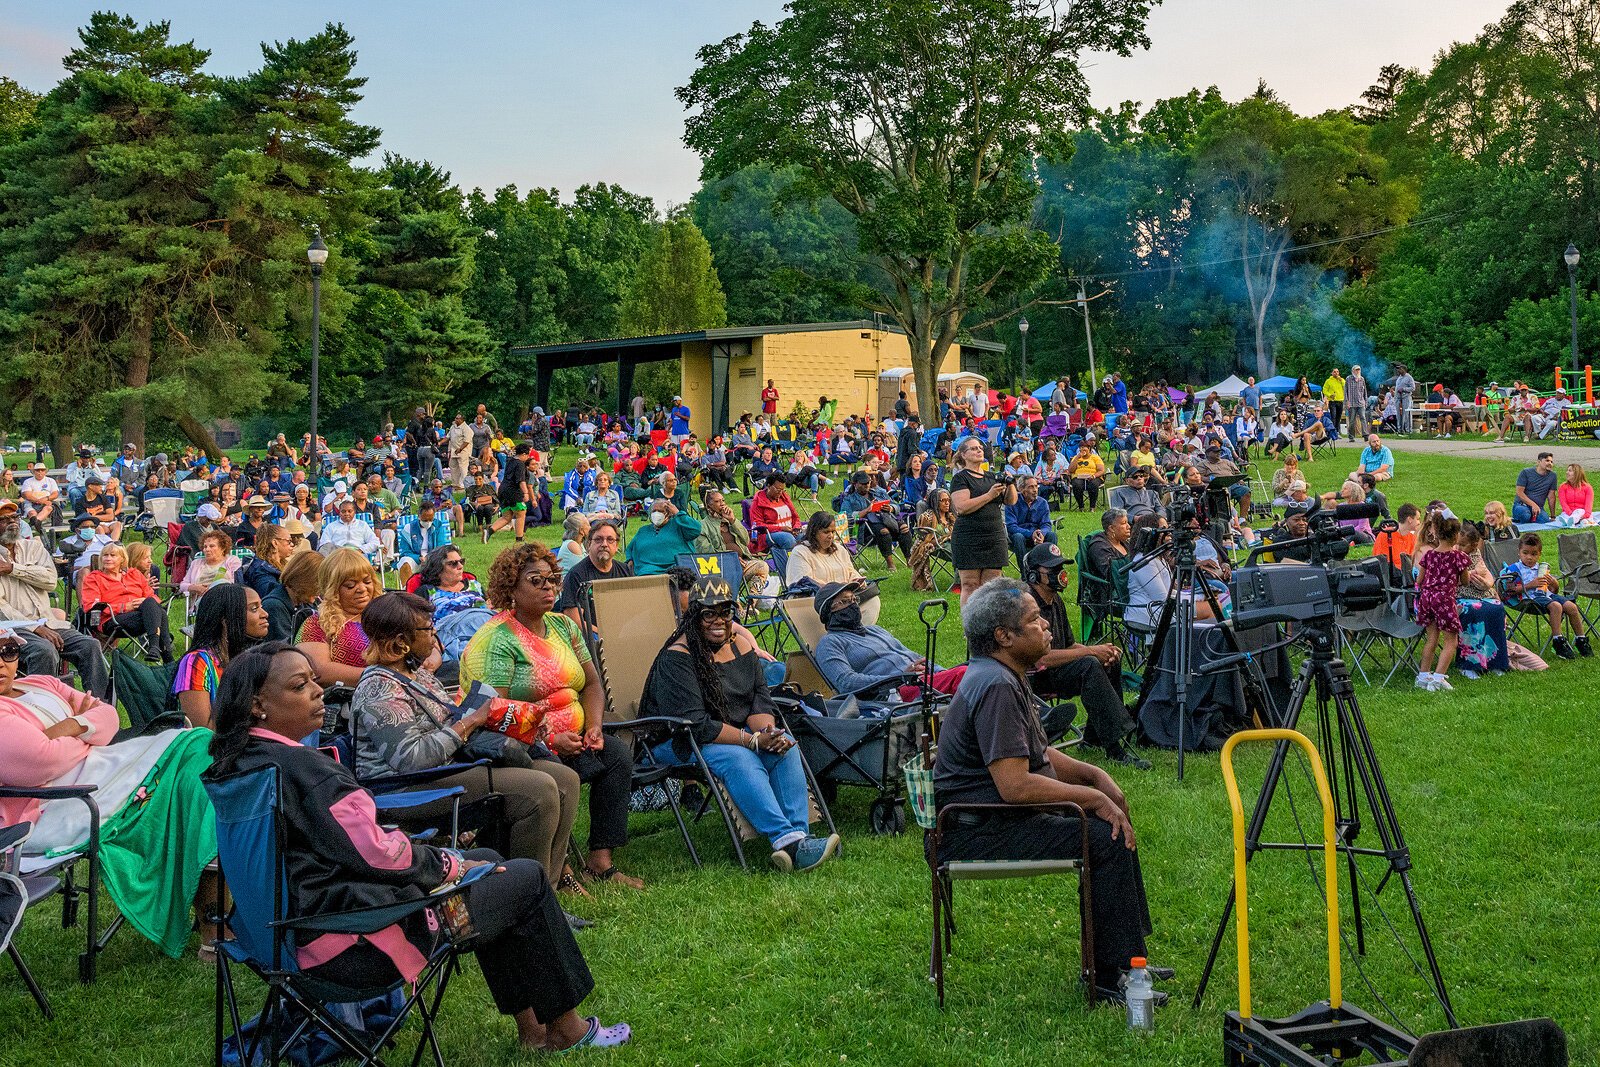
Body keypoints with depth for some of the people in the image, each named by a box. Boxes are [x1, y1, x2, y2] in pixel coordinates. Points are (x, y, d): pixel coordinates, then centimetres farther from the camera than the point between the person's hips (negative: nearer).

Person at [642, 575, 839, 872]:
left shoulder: (741, 645, 8)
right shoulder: (677, 658, -15)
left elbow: (761, 701, 4)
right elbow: (694, 724, -22)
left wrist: (767, 732, -20)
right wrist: (752, 740, -26)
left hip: (733, 732, 7)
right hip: (680, 742, -7)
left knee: (785, 747, -20)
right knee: (740, 759, -34)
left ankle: (798, 837, -32)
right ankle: (786, 839, -44)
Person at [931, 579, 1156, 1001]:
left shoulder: (1005, 676, 12)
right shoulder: (996, 686, -22)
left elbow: (1038, 754, 22)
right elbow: (1014, 785, -29)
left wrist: (1096, 776, 7)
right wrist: (1093, 797, -19)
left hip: (993, 812, 11)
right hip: (976, 831, -11)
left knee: (1115, 816, 13)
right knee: (1106, 838, -19)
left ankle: (1130, 955, 18)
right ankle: (1111, 976, -9)